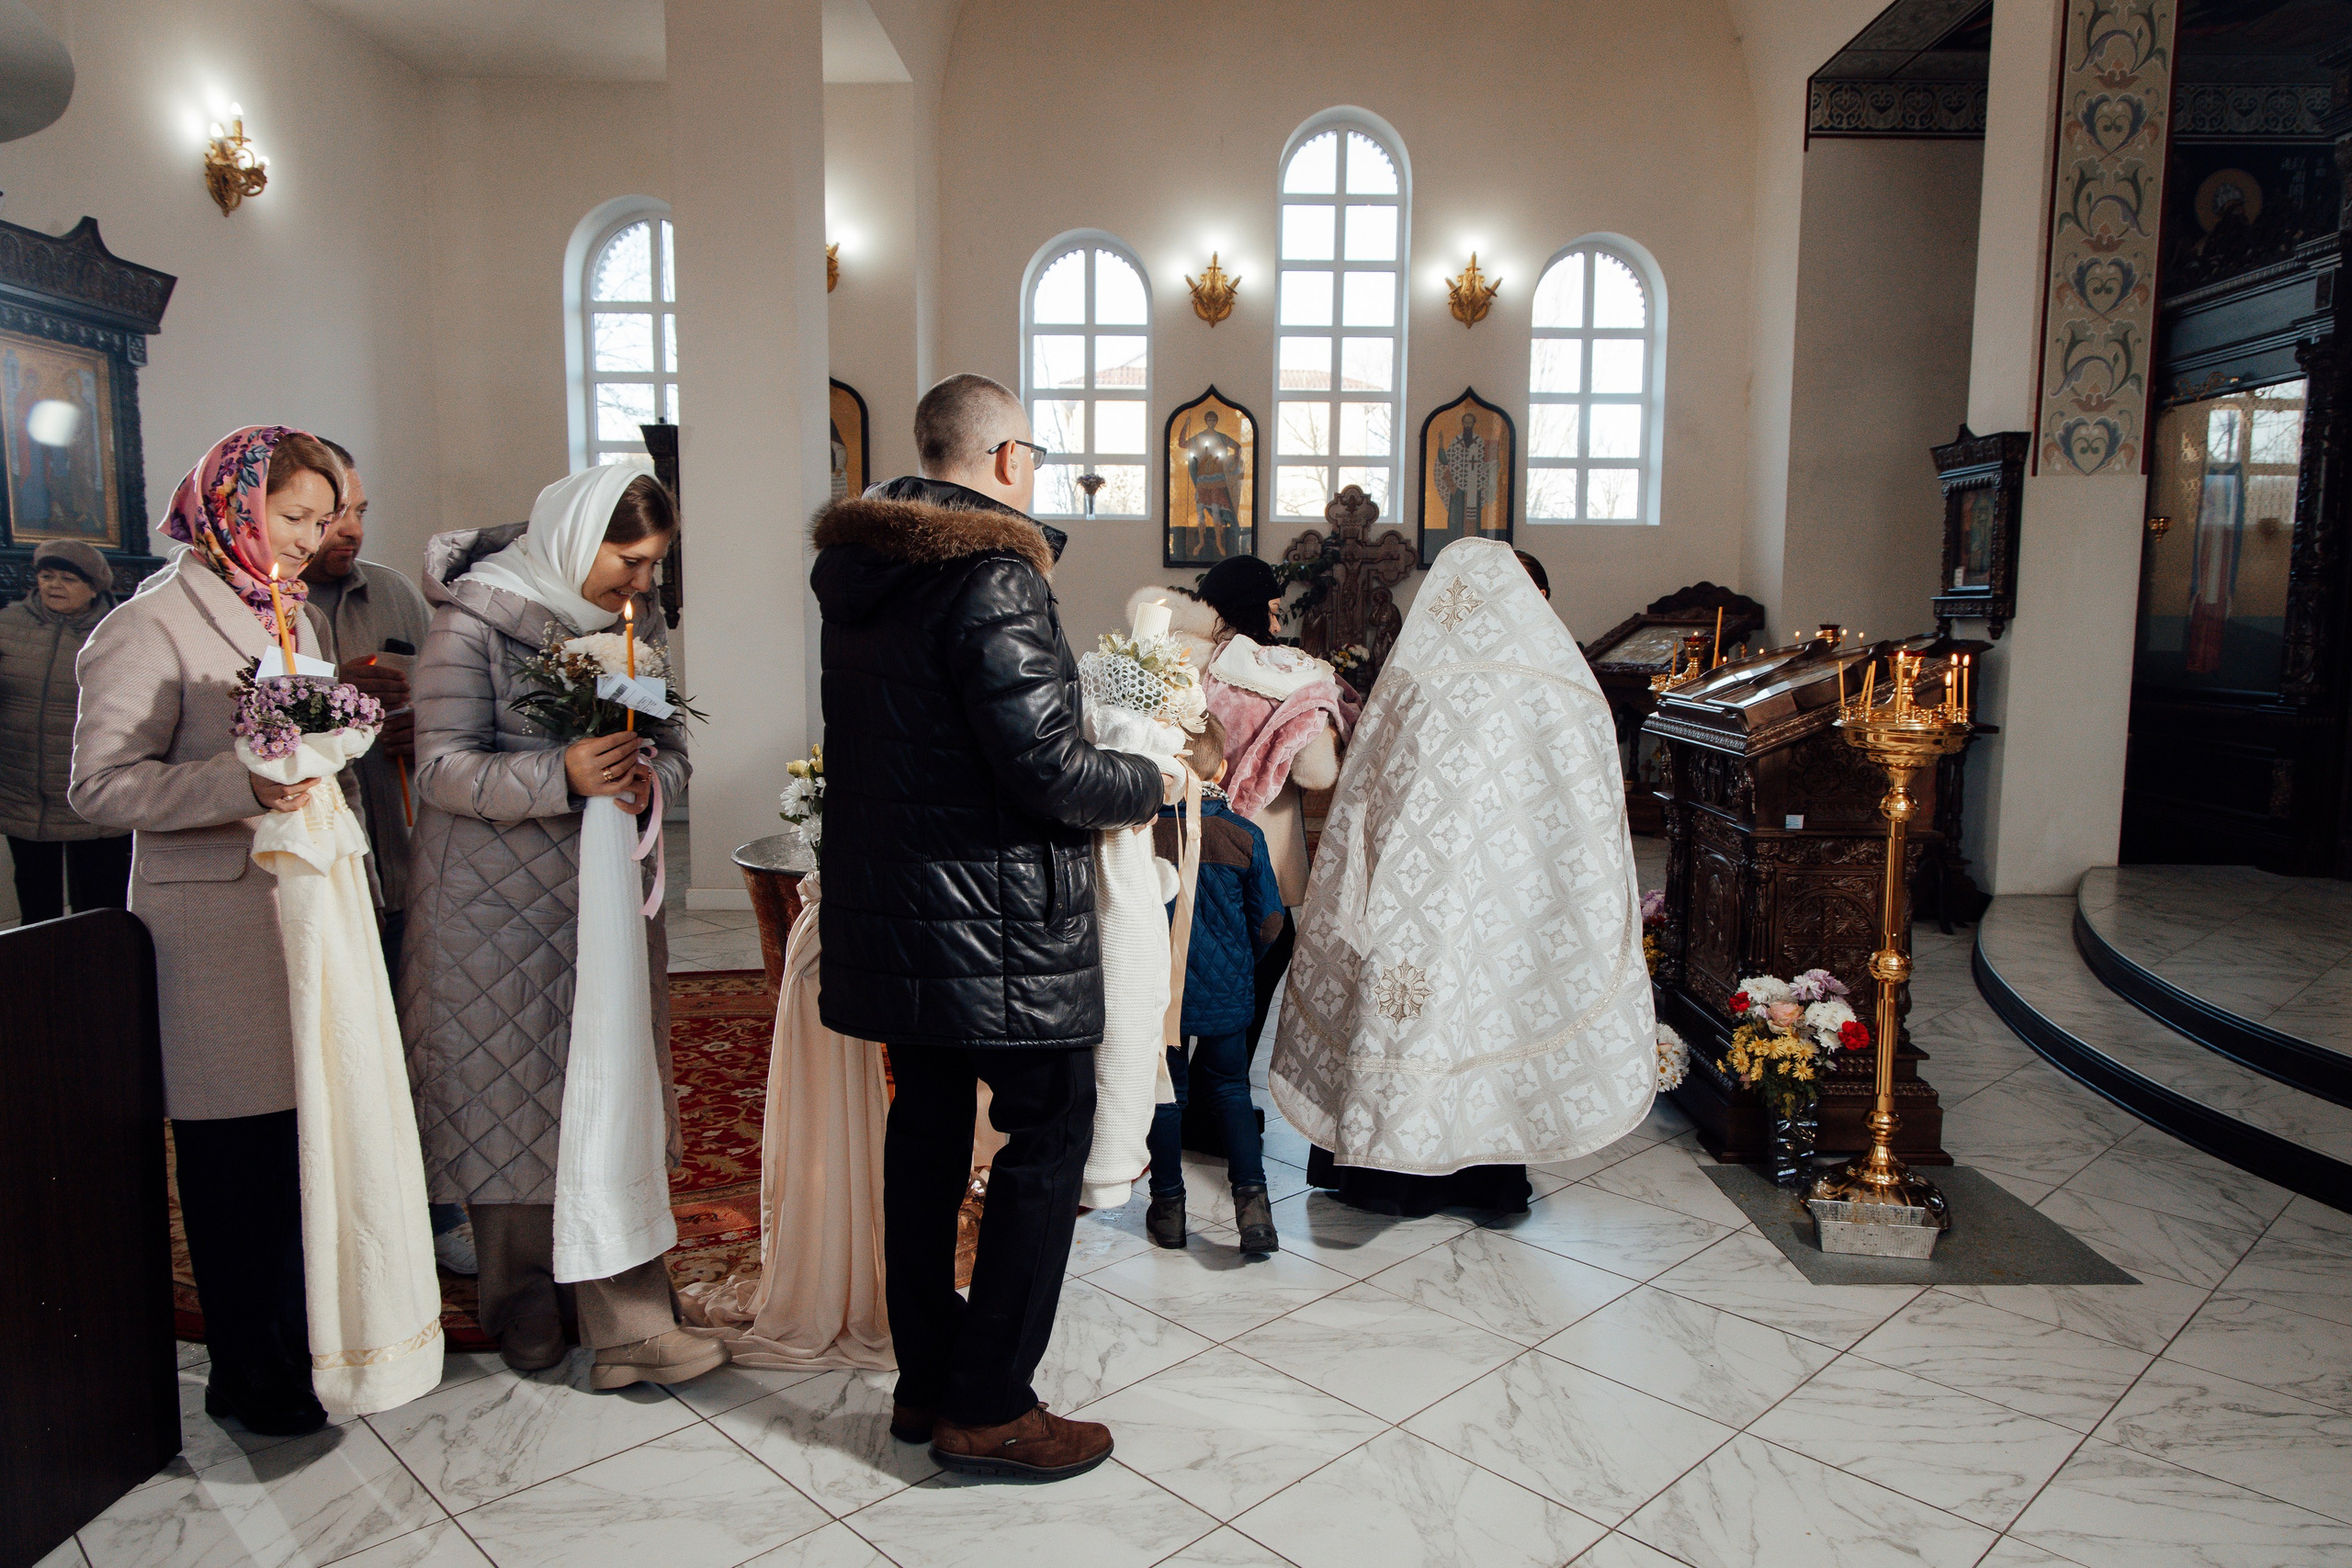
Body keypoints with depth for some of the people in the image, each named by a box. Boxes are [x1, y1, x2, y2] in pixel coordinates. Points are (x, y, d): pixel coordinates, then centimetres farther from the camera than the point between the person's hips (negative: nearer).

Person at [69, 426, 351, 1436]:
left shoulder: (294, 615, 15)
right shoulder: (151, 624, -10)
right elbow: (100, 785, -15)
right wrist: (242, 783, -26)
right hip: (219, 930, -7)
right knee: (236, 1156, 4)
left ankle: (299, 1334, 28)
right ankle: (243, 1374, 20)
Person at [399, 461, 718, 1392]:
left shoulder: (632, 621, 8)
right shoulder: (473, 623, -9)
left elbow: (672, 749, 8)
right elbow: (442, 768, -15)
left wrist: (647, 780, -15)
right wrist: (563, 777, -29)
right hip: (500, 905, -5)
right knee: (511, 1101, 5)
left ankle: (630, 1321, 16)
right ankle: (525, 1314, 23)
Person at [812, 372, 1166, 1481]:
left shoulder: (857, 569, 10)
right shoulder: (993, 576, -18)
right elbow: (1044, 766, -22)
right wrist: (1144, 784, -3)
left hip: (885, 899, 9)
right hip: (992, 914, -9)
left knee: (927, 1124, 17)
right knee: (1048, 1129, 3)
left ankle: (925, 1379, 29)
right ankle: (986, 1407, 9)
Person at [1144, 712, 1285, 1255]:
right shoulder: (1244, 835, -9)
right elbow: (1270, 920, -2)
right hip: (1227, 991, 1)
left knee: (1166, 1094, 14)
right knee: (1231, 1090, 16)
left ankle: (1168, 1206, 23)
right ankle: (1251, 1198, 6)